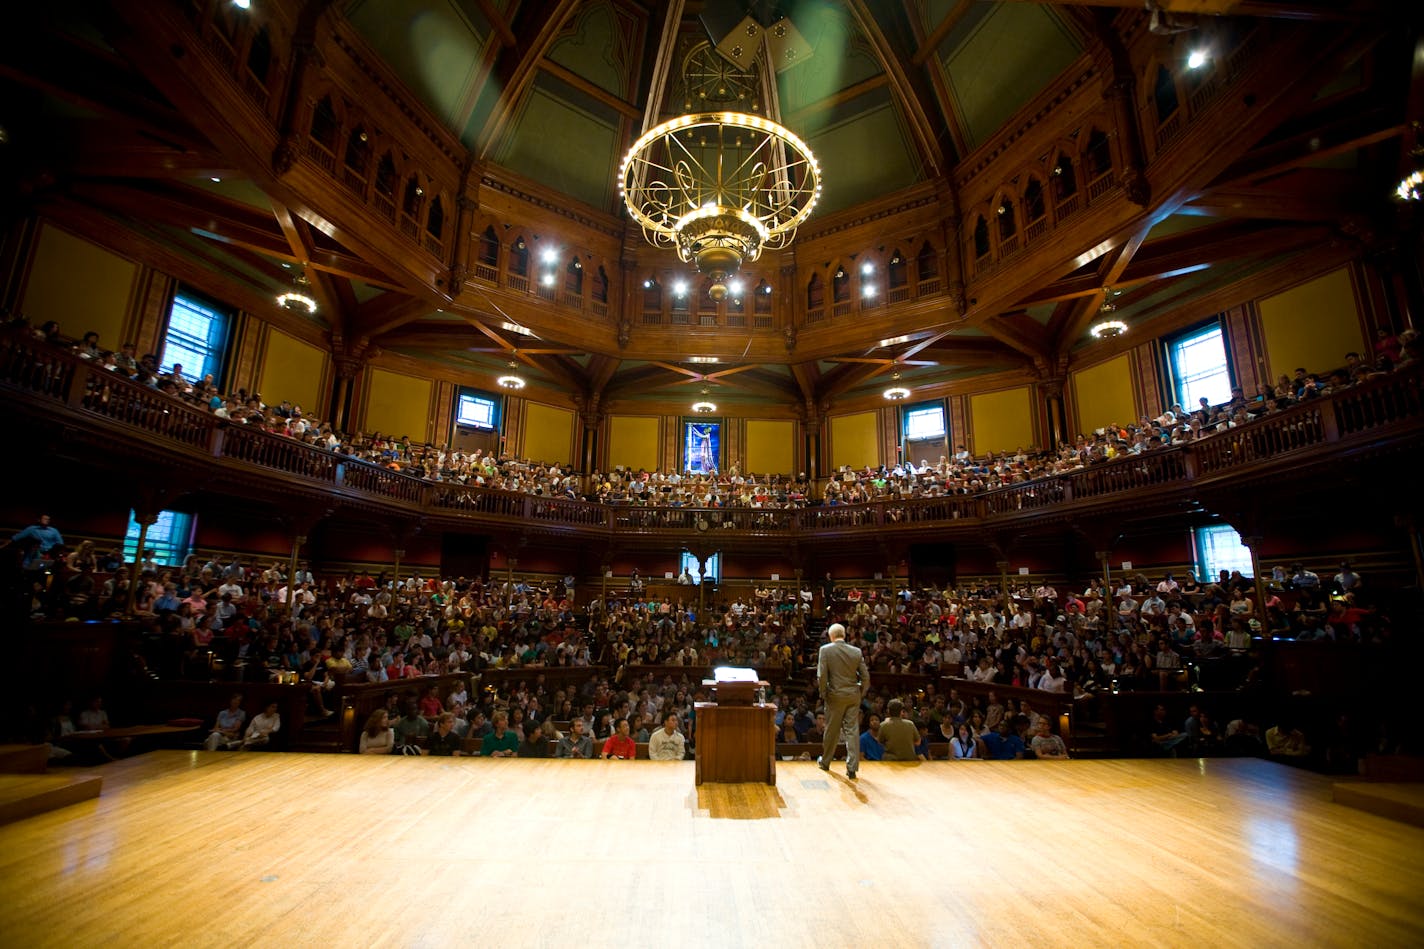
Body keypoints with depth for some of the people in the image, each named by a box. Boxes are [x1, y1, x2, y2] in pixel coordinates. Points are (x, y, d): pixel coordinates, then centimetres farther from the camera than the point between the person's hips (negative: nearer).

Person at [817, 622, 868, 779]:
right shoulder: (856, 651, 1)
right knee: (852, 730, 6)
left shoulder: (825, 650, -8)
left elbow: (821, 676, -11)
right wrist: (861, 694, 13)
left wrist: (823, 695, 0)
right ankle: (852, 768, 4)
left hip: (835, 695, -2)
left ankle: (825, 762, 28)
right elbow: (865, 676, 2)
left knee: (831, 730, 12)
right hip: (853, 695, 2)